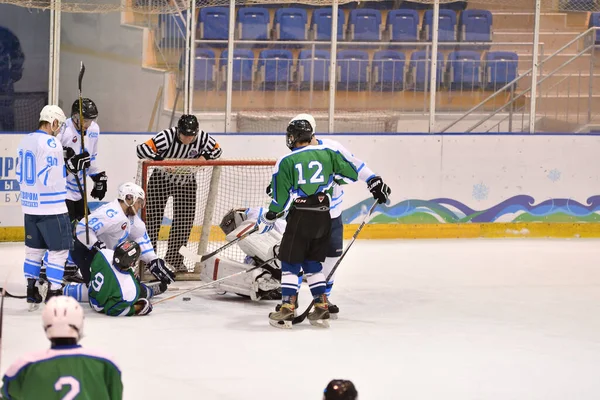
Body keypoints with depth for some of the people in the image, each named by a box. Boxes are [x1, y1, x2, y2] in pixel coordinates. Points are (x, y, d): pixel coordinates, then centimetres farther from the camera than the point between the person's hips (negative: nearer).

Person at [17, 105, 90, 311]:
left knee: (34, 249, 15)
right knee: (59, 249, -1)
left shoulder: (25, 141, 10)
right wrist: (71, 165, -17)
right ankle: (53, 293, -3)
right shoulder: (51, 143, -17)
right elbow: (50, 178, -24)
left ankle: (32, 293, 17)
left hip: (29, 206, 8)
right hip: (51, 207, -8)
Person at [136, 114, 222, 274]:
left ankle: (174, 259, 19)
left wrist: (204, 157, -18)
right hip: (161, 180, -4)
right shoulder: (167, 136, -32)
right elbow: (142, 149, -38)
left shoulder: (203, 138, -19)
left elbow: (216, 150, 2)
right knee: (153, 218, -5)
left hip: (186, 182, 4)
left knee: (184, 221, 4)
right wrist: (162, 161, -48)